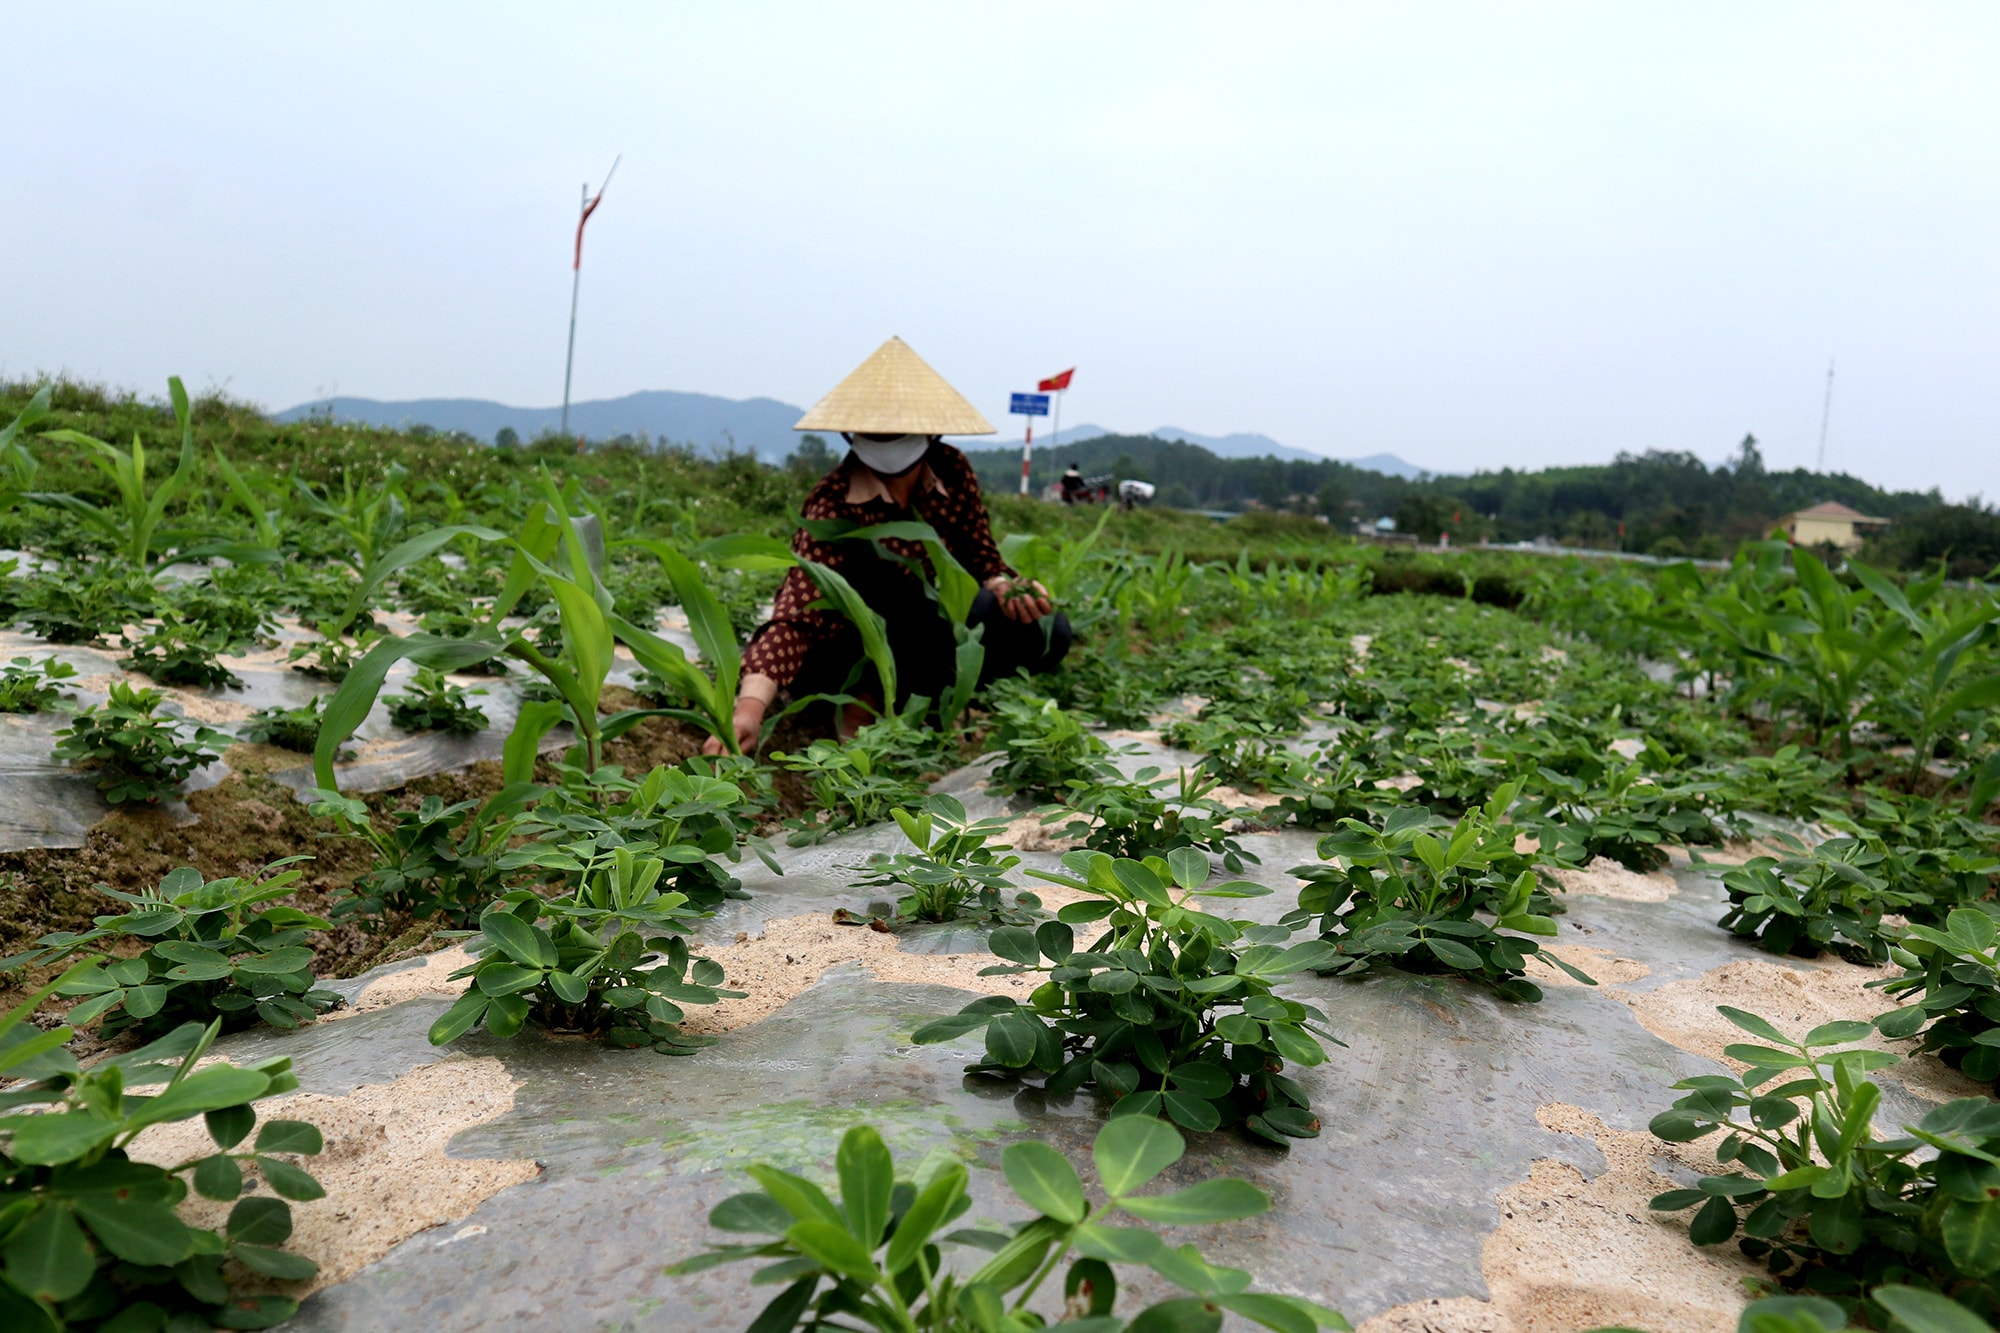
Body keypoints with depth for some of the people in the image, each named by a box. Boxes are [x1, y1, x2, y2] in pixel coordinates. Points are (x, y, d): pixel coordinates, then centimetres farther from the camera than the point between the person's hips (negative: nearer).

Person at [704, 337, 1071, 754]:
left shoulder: (952, 473, -11)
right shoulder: (834, 505, -26)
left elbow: (981, 559, 2)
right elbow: (795, 615, -35)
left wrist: (1006, 589, -23)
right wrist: (750, 706, -51)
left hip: (930, 638, 6)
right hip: (838, 653, -5)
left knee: (1046, 629, -11)